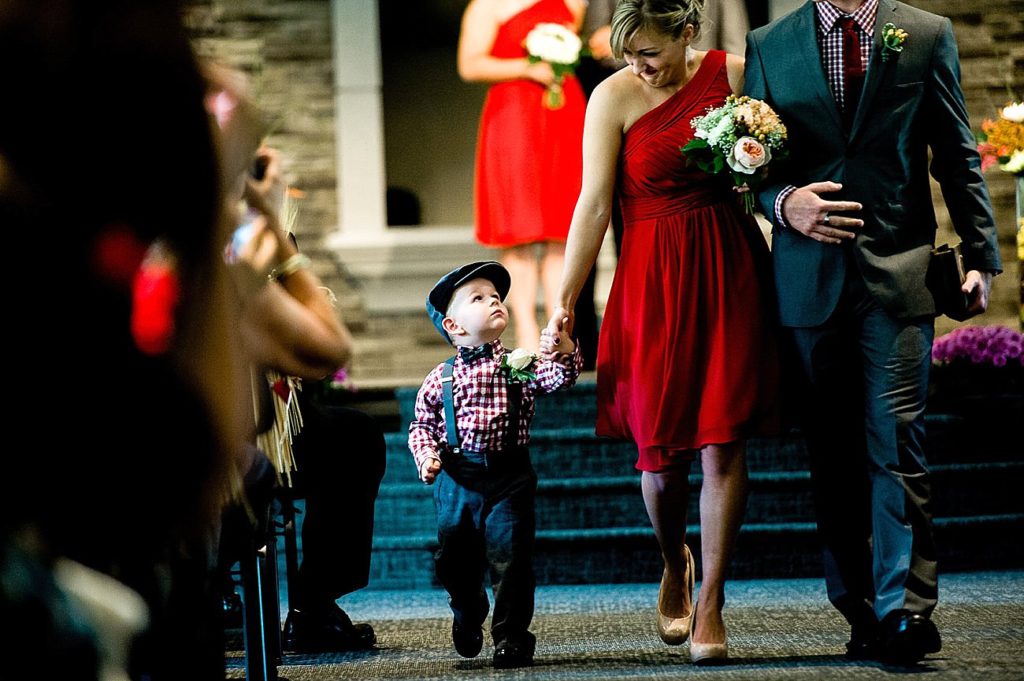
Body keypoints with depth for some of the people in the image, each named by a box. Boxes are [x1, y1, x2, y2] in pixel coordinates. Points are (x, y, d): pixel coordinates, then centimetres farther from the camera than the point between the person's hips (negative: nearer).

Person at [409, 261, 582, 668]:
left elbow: (559, 378, -13)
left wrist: (563, 354, -34)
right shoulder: (441, 379, 3)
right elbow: (422, 424, 9)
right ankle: (467, 612, 39)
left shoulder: (520, 365, 2)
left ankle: (512, 635, 7)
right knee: (454, 558, 11)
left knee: (511, 556, -5)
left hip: (509, 478, -1)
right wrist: (426, 456, -9)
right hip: (456, 479, 1)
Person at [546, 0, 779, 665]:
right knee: (660, 450, 1)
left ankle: (711, 604, 6)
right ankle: (675, 564, 31)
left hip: (730, 270, 1)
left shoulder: (735, 73, 2)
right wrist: (566, 303, -7)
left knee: (722, 442, -3)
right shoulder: (615, 97, -3)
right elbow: (595, 205, -4)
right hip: (654, 280, -1)